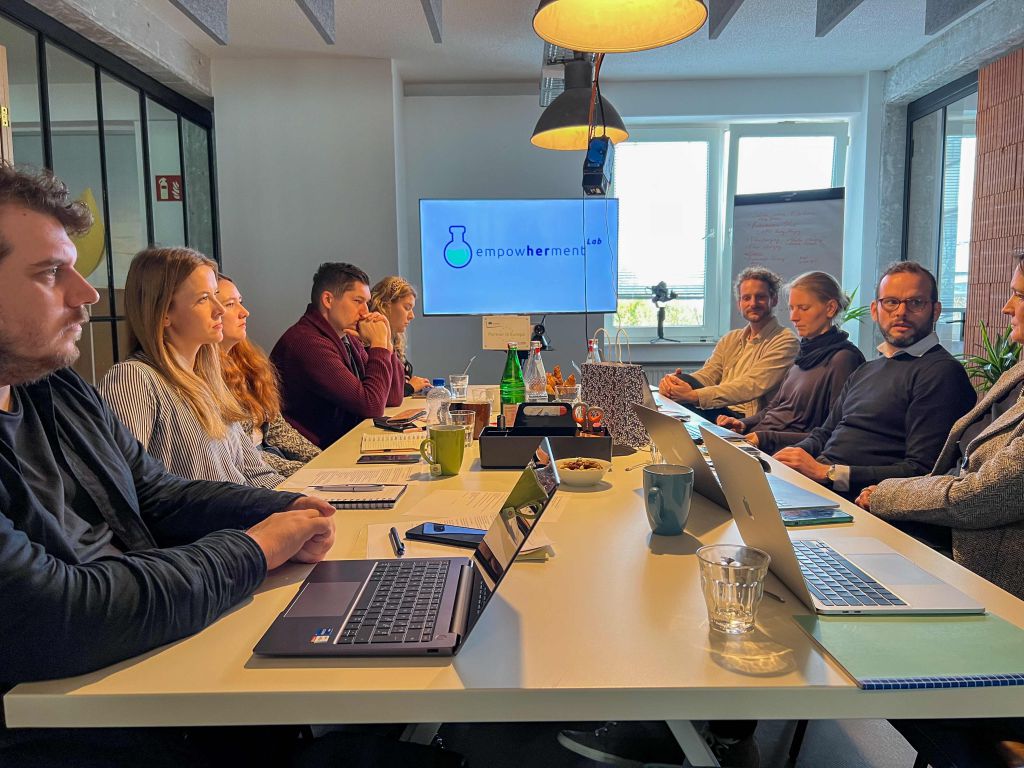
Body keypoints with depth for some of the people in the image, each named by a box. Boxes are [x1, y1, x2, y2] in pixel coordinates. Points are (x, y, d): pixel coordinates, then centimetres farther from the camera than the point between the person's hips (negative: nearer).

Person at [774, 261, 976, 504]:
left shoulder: (942, 372, -6)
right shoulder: (865, 371, 23)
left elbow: (922, 472, -15)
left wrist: (827, 472, -19)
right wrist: (790, 455, 2)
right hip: (814, 486, 8)